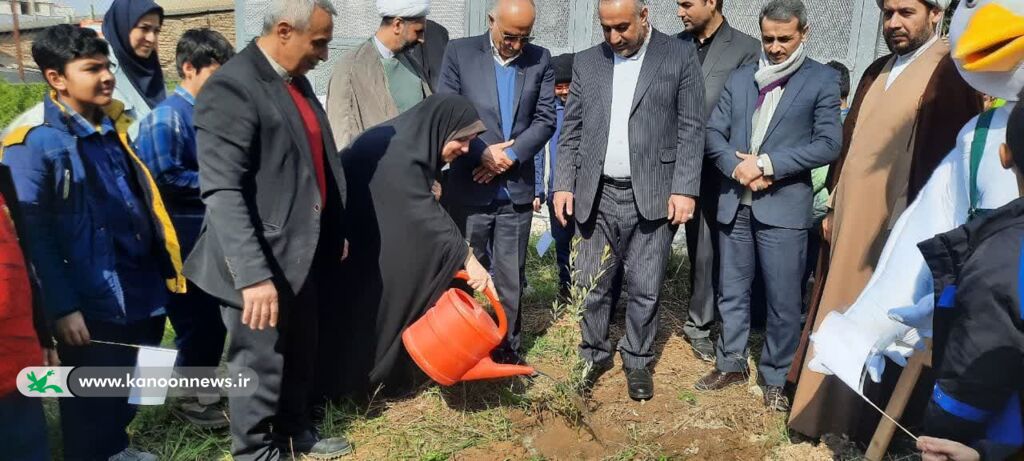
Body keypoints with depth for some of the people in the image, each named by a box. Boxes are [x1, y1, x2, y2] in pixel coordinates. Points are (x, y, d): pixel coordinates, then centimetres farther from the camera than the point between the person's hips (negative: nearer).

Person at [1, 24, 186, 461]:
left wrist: (167, 268, 11)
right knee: (90, 401, 12)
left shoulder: (113, 125, 8)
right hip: (92, 306, -6)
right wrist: (62, 308, -15)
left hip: (143, 292, 6)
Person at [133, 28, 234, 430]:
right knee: (196, 320, 5)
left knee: (217, 316, 16)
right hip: (186, 238, -7)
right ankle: (189, 399, 24)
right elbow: (165, 179, -20)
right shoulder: (166, 117, -15)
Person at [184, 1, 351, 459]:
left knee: (301, 354, 23)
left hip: (304, 251, 9)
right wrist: (253, 275, -29)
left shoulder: (296, 79, 8)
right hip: (262, 261, -8)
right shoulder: (231, 88, -19)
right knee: (260, 364, 9)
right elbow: (222, 193, -25)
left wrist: (334, 232, 18)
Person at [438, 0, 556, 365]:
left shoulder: (540, 60, 5)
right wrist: (482, 153, -13)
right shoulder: (459, 52, 0)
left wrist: (510, 155, -12)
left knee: (511, 279, 9)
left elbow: (545, 119, 1)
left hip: (518, 189, 2)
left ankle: (506, 351, 23)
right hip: (469, 187, -1)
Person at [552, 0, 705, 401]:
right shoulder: (587, 61, 9)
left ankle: (638, 361, 26)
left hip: (653, 195, -2)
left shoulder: (680, 56, 1)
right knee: (592, 285, 9)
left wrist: (685, 189, -10)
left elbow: (691, 129, -3)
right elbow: (571, 131, 10)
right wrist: (564, 184, 1)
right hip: (597, 195, 3)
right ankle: (595, 354, 29)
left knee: (645, 290, 6)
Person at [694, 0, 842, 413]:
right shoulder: (740, 78, 11)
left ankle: (776, 378, 21)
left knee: (783, 301, 4)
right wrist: (737, 165, -11)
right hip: (734, 203, 4)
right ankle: (732, 364, 30)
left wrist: (767, 164, -14)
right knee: (732, 292, 14)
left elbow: (828, 144, -9)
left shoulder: (822, 80, -1)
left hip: (783, 206, -4)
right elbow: (714, 133, 7)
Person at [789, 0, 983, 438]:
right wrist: (832, 206, 15)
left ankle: (863, 418, 18)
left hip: (893, 224, -7)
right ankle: (826, 403, 28)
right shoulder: (876, 72, 16)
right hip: (850, 217, 7)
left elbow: (944, 155, -15)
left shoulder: (951, 71, -9)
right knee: (838, 313, 14)